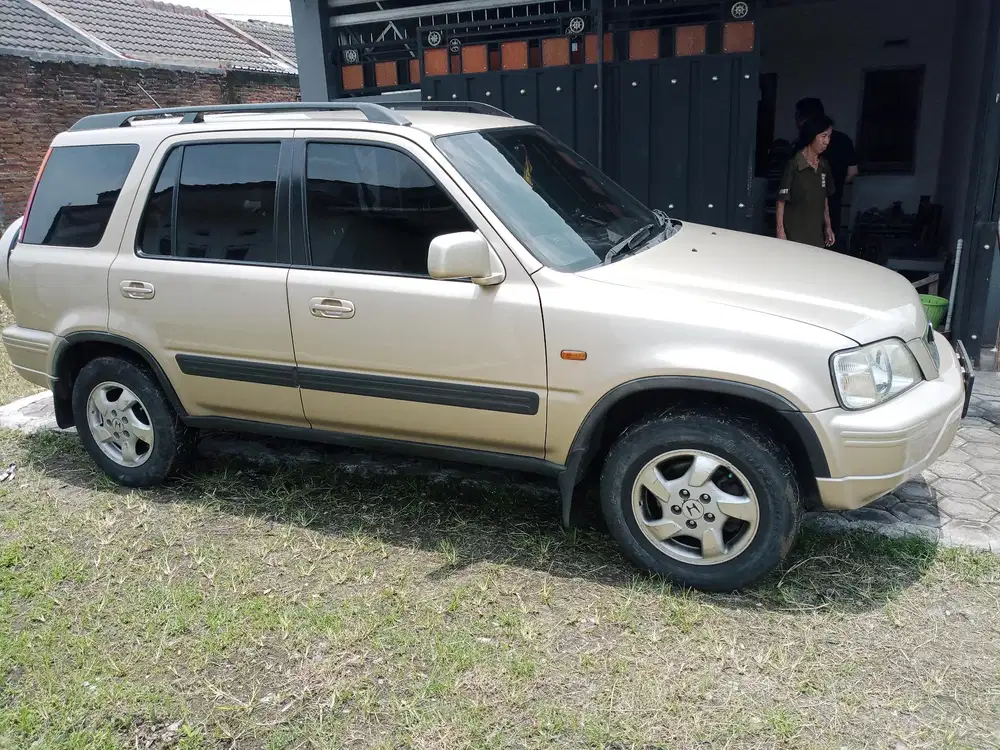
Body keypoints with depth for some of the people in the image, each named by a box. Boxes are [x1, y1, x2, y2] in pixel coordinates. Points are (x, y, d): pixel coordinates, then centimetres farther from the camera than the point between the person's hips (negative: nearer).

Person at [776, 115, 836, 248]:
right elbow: (781, 201, -9)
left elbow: (825, 199, 18)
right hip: (794, 233, -6)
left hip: (816, 233, 6)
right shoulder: (794, 165, -9)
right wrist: (780, 231, -13)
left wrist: (828, 226, 17)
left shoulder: (824, 166, 9)